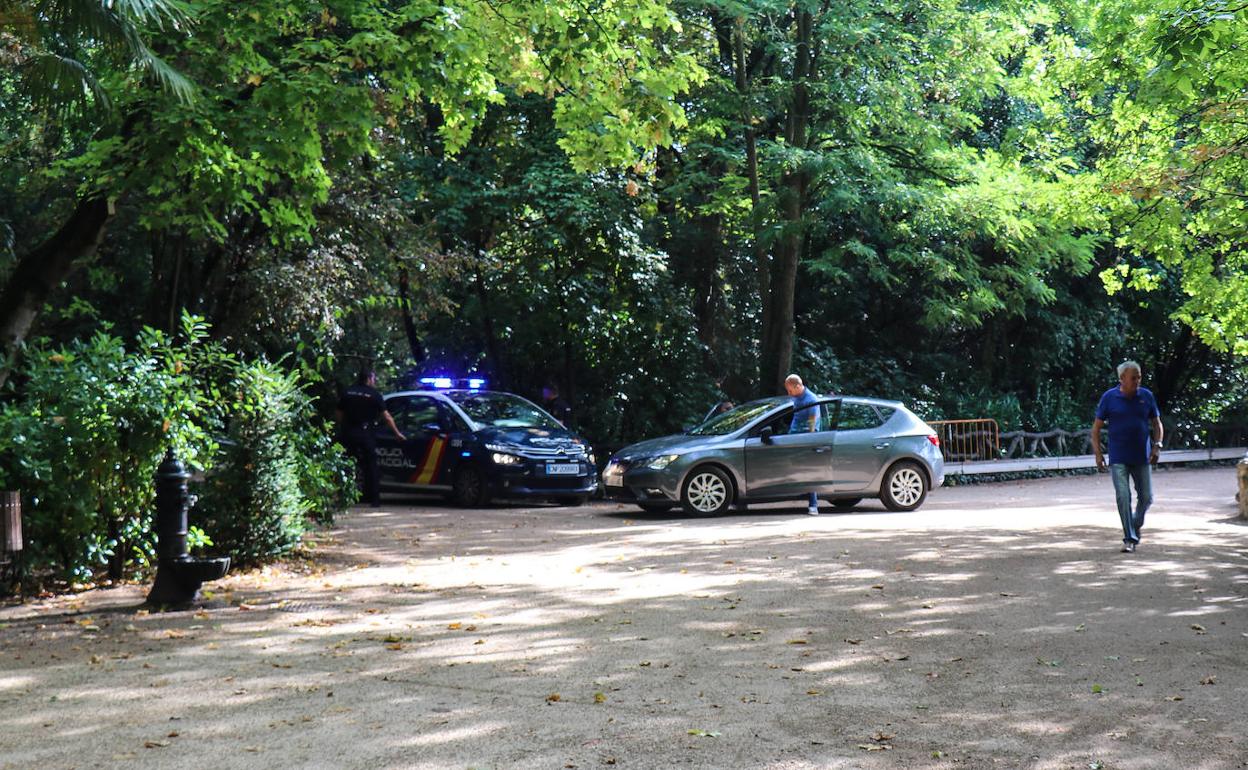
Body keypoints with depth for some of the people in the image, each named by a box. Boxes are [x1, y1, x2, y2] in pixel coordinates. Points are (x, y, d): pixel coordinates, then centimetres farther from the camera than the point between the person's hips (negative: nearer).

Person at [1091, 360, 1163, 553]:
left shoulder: (1146, 396, 3)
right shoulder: (1109, 398, -3)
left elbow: (1156, 423, 12)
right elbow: (1096, 427, 1)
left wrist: (1157, 446, -3)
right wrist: (1097, 453, -6)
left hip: (1141, 457, 3)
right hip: (1118, 459, -3)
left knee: (1146, 497, 5)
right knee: (1123, 497, -11)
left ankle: (1136, 525, 33)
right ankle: (1130, 539, -6)